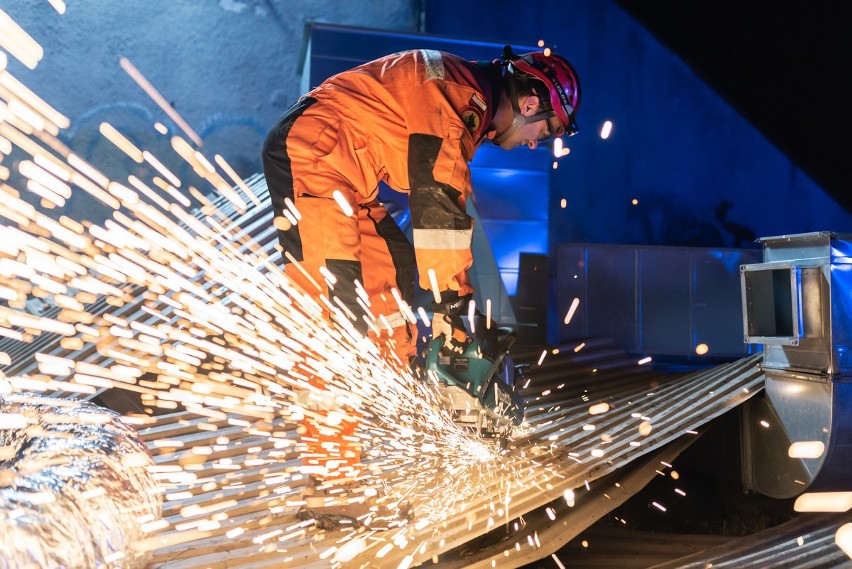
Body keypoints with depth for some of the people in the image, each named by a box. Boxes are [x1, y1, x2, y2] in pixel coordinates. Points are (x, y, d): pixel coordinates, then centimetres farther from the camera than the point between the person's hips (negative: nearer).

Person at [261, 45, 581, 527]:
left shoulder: (470, 111, 16)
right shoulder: (458, 92, -15)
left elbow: (449, 208, 18)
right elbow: (438, 204, -23)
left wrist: (452, 299, 16)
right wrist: (450, 304, -19)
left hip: (346, 180, 11)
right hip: (308, 157, -11)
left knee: (393, 282, 10)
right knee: (339, 315, -16)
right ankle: (333, 479, -12)